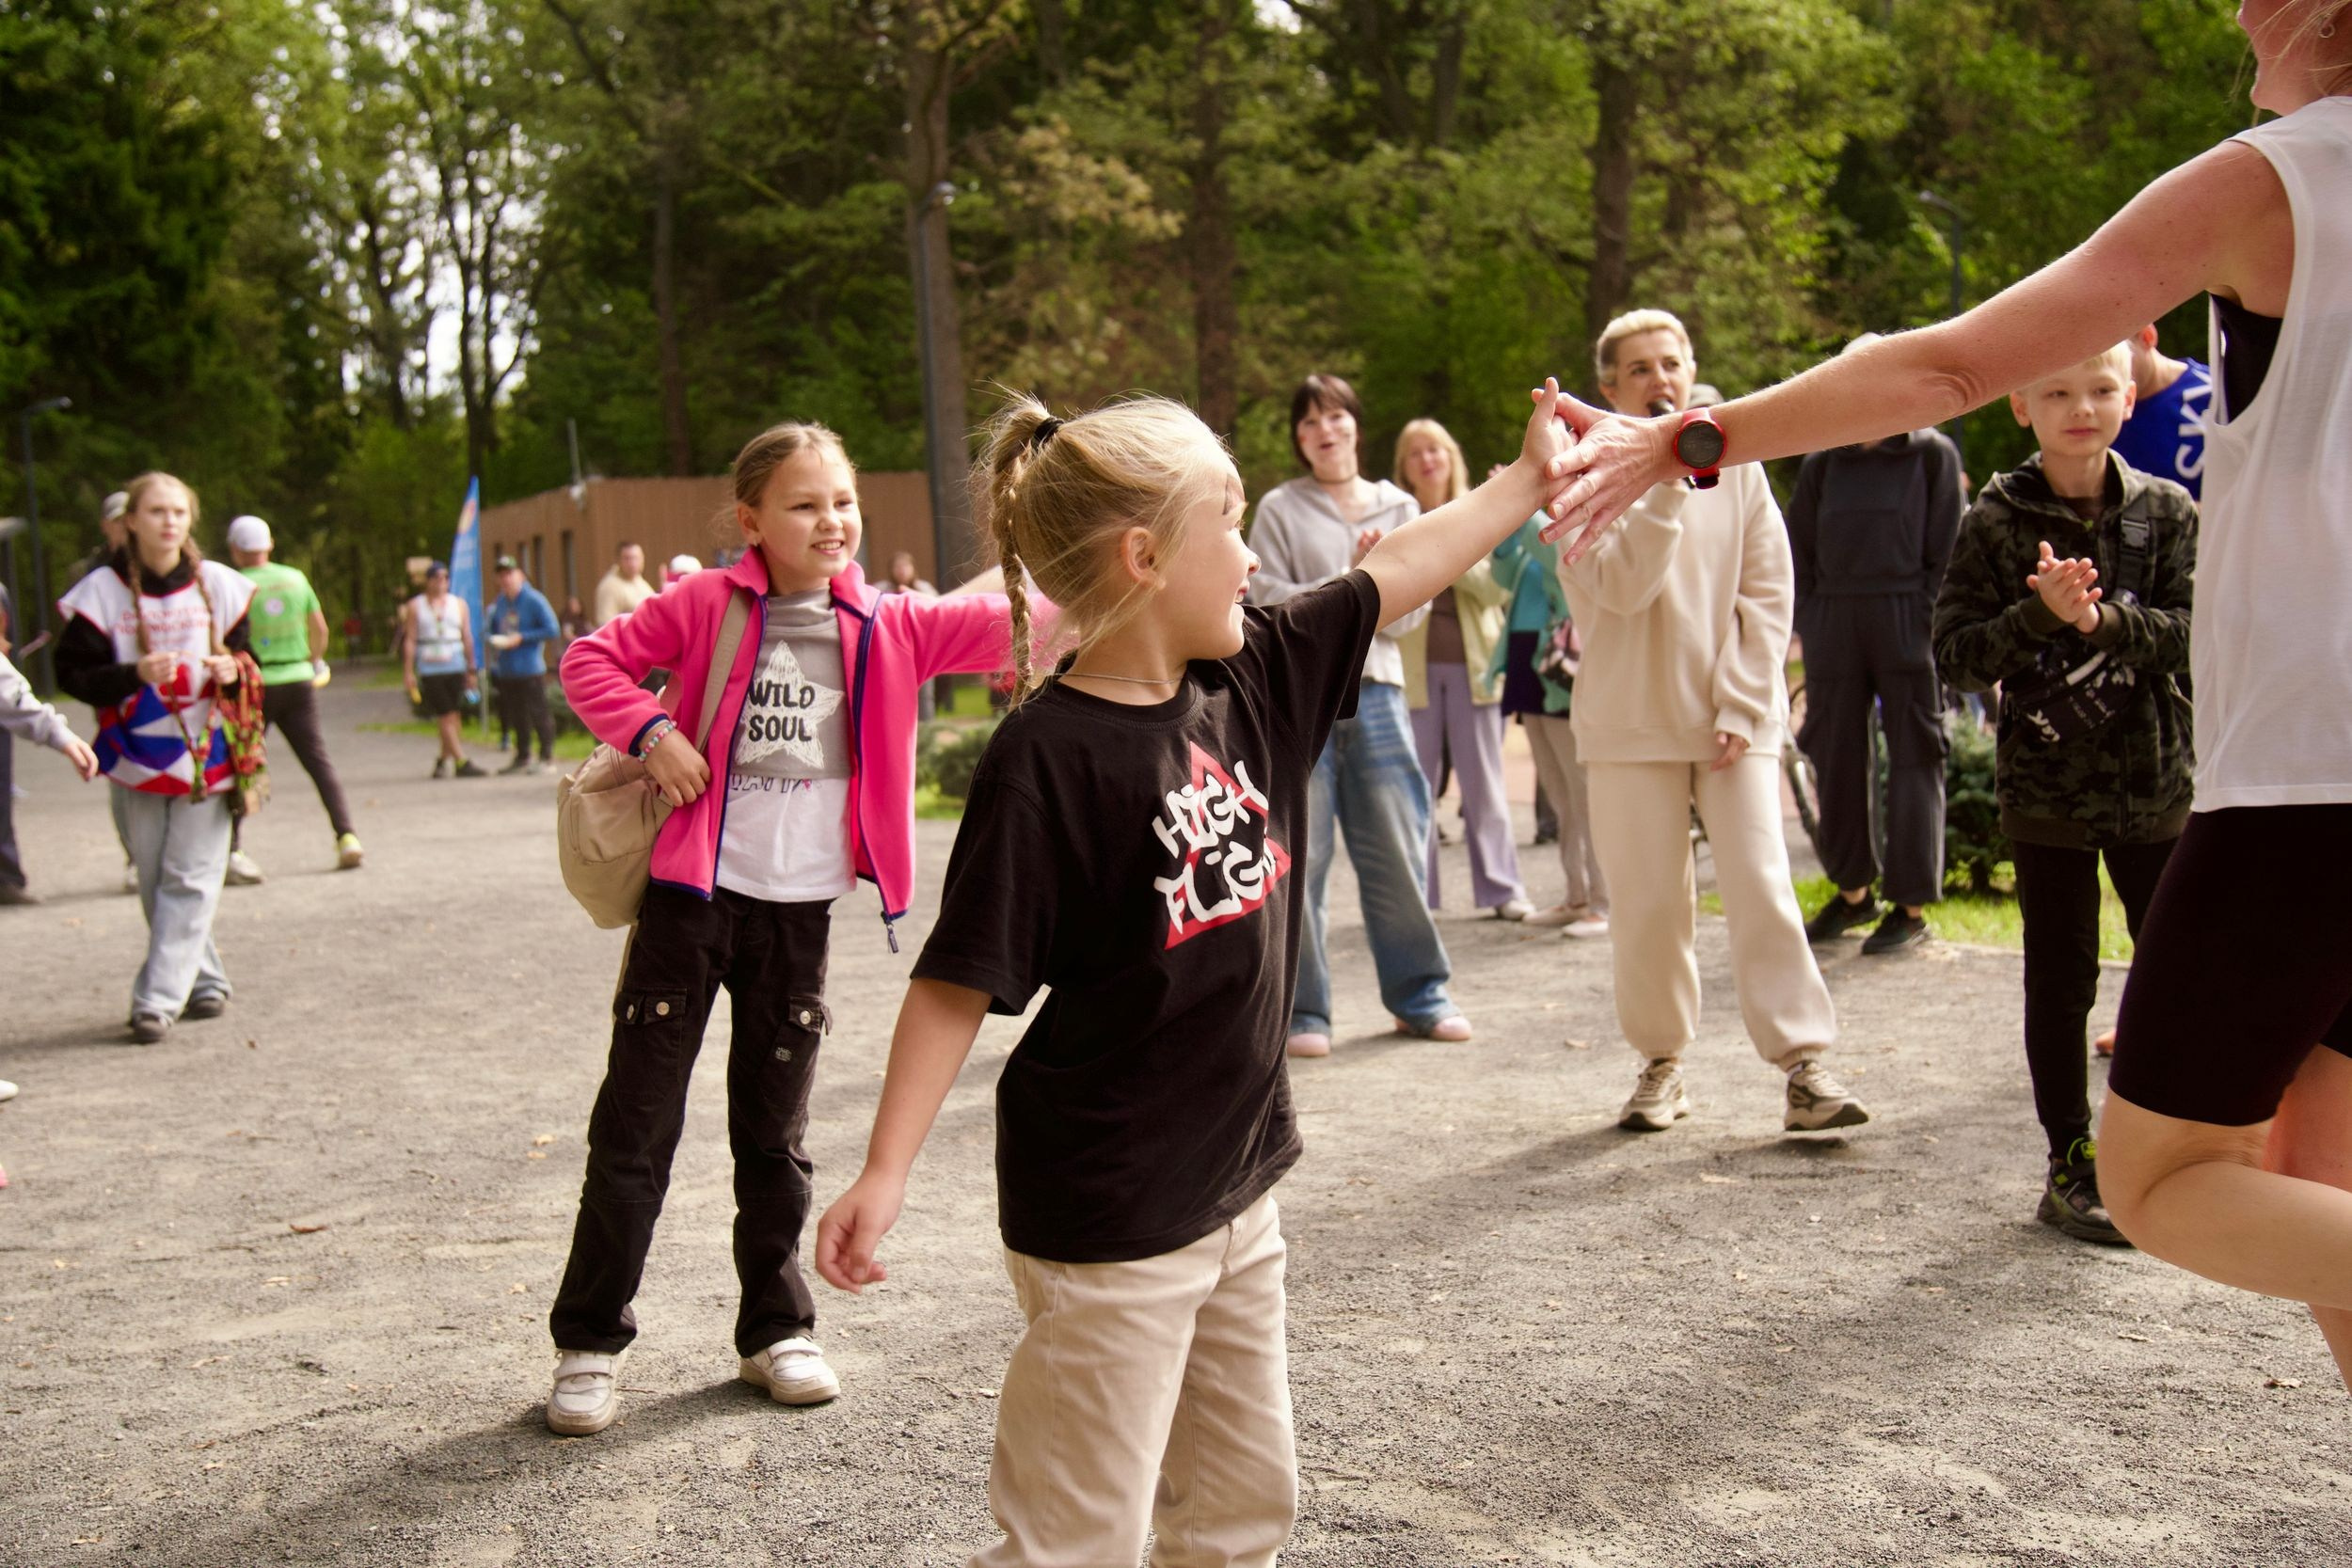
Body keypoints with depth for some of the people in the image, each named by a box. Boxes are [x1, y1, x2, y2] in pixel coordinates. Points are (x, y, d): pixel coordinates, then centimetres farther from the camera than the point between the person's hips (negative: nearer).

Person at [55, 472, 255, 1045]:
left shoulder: (218, 585, 2)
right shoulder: (102, 592, -2)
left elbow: (244, 656, 12)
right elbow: (72, 673, -3)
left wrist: (232, 670, -11)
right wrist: (134, 675, -20)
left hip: (205, 755, 0)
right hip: (135, 756, 0)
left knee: (189, 879, -5)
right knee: (154, 879, 6)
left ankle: (160, 998, -4)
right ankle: (205, 981, 21)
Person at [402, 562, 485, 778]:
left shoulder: (459, 604, 12)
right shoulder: (415, 606, 7)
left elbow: (467, 638, 13)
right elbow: (409, 640, 5)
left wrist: (472, 669, 9)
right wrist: (408, 673, -1)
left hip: (456, 667, 3)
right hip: (430, 669, -2)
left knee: (454, 716, 1)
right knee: (446, 716, -9)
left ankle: (443, 760, 14)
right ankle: (461, 762, -11)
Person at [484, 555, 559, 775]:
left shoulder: (534, 600, -8)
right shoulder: (498, 603, 11)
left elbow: (552, 631, -12)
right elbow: (488, 629, 21)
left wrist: (521, 638, -14)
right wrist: (493, 640, -2)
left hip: (531, 668, -7)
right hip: (507, 670, 7)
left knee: (538, 713, -5)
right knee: (516, 716, 13)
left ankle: (547, 757, 2)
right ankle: (522, 758, 22)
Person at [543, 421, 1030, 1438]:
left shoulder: (885, 627, 1)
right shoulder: (707, 606, -4)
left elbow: (1002, 625, -6)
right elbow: (591, 660, 3)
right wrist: (650, 733, -13)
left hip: (800, 908, 2)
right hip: (691, 895, -2)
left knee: (775, 1133, 14)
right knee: (636, 1126, 3)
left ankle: (776, 1329, 28)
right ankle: (589, 1343, 15)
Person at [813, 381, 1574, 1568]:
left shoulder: (1256, 675, 1)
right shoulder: (1047, 759, -20)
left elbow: (1398, 571, 13)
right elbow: (960, 980, -18)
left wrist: (1530, 472, 21)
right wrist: (886, 1170, -22)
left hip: (1232, 1188, 8)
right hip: (1103, 1224, -8)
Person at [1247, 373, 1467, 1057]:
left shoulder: (1398, 509, 13)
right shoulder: (1279, 510, 5)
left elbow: (1410, 611, 8)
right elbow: (1266, 600, -6)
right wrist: (1348, 586, -11)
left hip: (1375, 688, 3)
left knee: (1398, 847, 4)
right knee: (1298, 855, -2)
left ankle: (1418, 994, 16)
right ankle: (1302, 1010, 5)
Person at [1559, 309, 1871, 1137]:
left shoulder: (1734, 464, 6)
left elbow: (1768, 592, 4)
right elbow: (1620, 586, -15)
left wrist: (1744, 706, -4)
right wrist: (1665, 481, -20)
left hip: (1731, 717, 1)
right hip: (1631, 721, -1)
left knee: (1763, 886, -8)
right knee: (1648, 902, 2)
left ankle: (1803, 1066, -4)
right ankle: (1662, 1064, 16)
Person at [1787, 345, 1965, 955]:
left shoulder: (1933, 454, 2)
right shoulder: (1822, 464, 11)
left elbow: (1946, 550, -2)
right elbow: (1798, 551, 13)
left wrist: (1927, 623, -10)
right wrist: (1810, 625, 3)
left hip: (1907, 625, -3)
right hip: (1833, 625, 4)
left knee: (1913, 757, 0)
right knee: (1837, 757, 8)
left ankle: (1911, 905, 6)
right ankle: (1852, 891, 22)